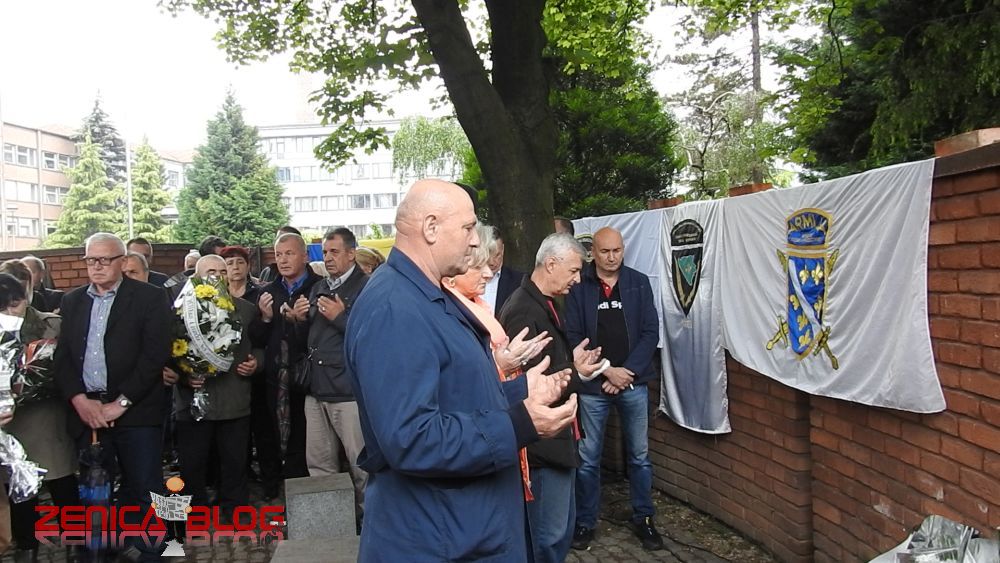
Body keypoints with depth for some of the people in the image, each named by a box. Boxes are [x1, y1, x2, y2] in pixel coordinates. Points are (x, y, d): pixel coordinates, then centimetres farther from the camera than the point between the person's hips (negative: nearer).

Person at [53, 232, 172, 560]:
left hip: (135, 411, -4)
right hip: (87, 411, 4)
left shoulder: (150, 298, -1)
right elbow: (62, 356, 10)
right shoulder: (72, 301, 15)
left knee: (143, 490, -1)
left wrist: (121, 403, -12)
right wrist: (80, 400, -6)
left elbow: (155, 354, -9)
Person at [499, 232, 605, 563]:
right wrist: (573, 372, -20)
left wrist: (577, 367, 7)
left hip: (557, 436, 11)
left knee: (563, 523, 20)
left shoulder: (545, 304, 12)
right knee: (551, 533, 2)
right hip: (543, 440, -11)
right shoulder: (522, 311, -21)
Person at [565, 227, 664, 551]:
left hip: (634, 383, 2)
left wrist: (626, 372, -10)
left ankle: (643, 519, 28)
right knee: (588, 457, 8)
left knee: (639, 454, 12)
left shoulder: (639, 283, 2)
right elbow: (573, 338, -7)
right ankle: (585, 522, 23)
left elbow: (650, 333, -1)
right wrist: (607, 371, -13)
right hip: (593, 385, -2)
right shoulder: (578, 287, -5)